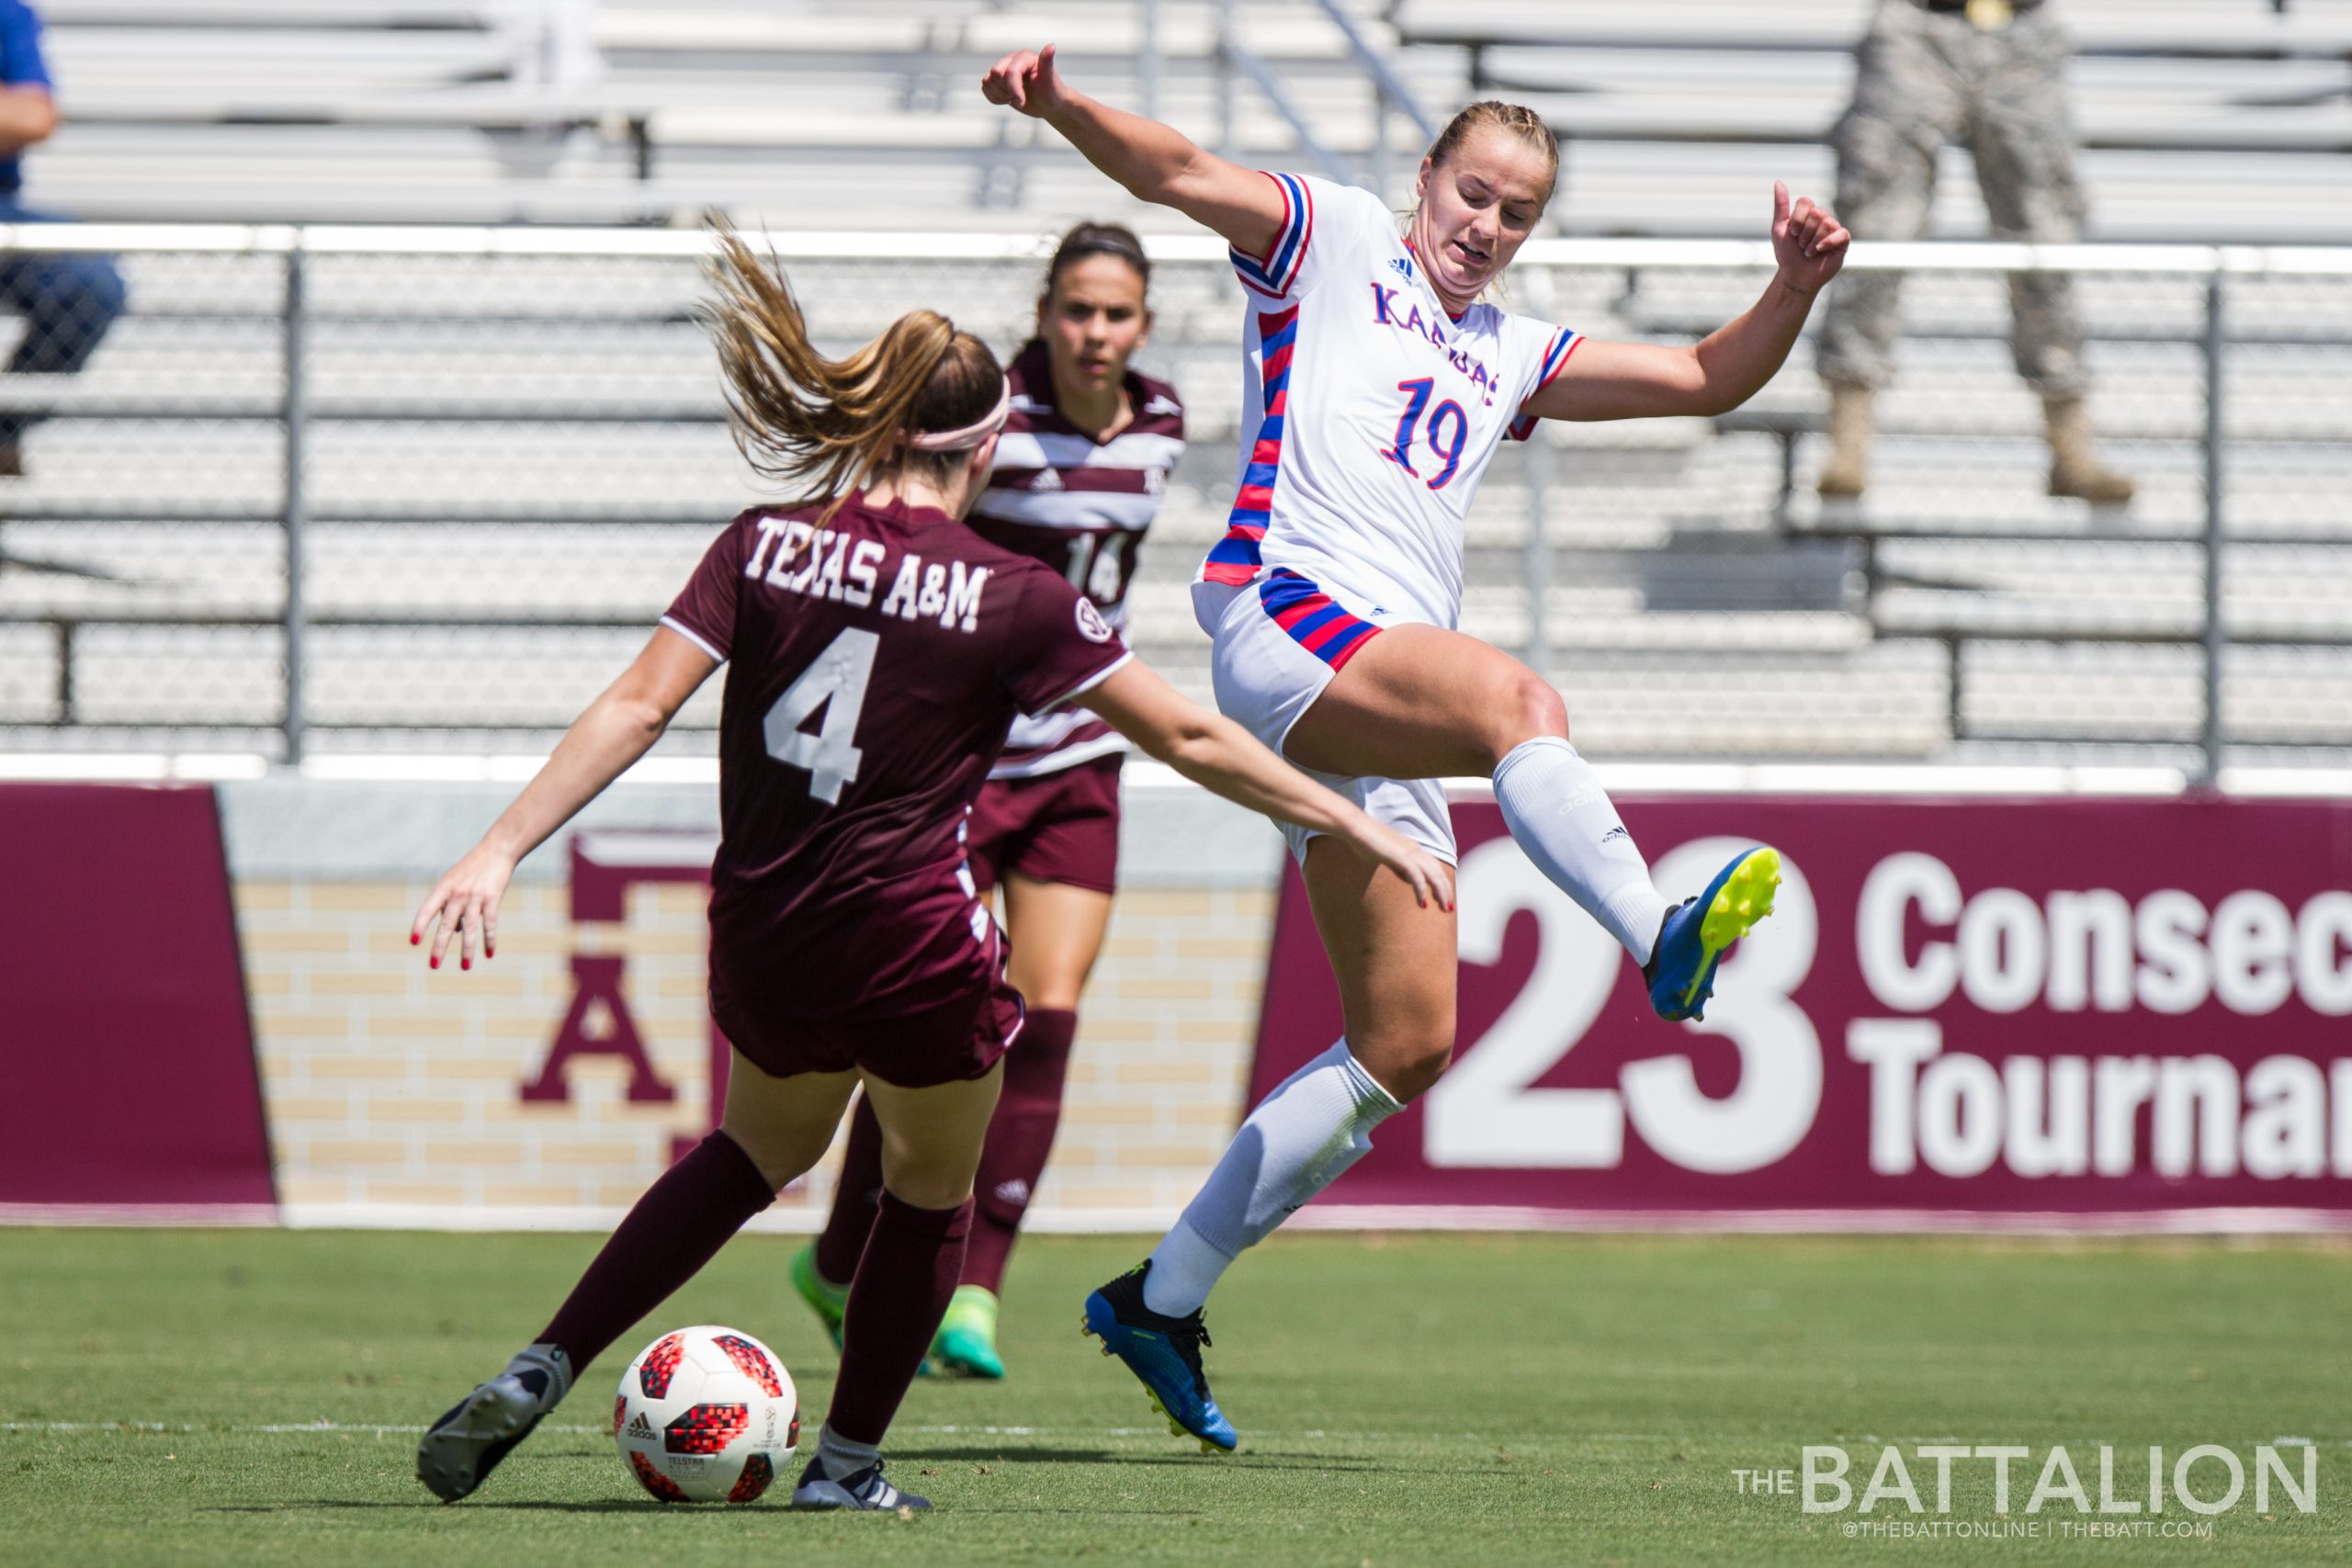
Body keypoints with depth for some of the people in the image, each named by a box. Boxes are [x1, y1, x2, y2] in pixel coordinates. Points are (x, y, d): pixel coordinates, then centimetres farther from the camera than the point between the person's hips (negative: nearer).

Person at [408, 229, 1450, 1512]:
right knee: (931, 1191, 23)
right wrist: (1362, 830, 7)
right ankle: (846, 1467, 31)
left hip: (760, 952, 4)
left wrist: (501, 850, -9)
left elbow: (635, 708, -9)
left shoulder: (764, 547, -1)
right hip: (913, 954, -4)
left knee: (764, 1147, 30)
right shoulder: (1011, 600, -7)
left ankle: (535, 1378, 19)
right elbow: (1190, 742, -2)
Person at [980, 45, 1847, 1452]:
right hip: (1289, 623, -7)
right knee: (1518, 699, -36)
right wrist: (1055, 102, -19)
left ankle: (1164, 1297, 10)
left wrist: (1796, 290, 8)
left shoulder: (1512, 358, 29)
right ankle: (1660, 941, -59)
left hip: (1385, 708, 7)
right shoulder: (1336, 239, 13)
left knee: (1407, 1044, 2)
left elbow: (1708, 380, 27)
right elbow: (1175, 171, 0)